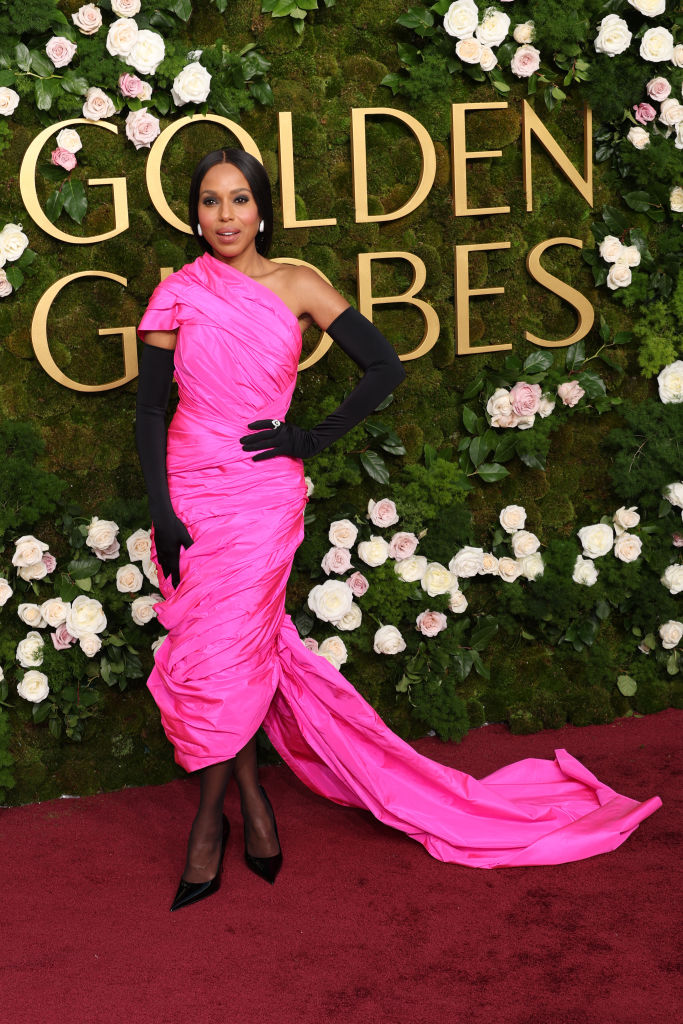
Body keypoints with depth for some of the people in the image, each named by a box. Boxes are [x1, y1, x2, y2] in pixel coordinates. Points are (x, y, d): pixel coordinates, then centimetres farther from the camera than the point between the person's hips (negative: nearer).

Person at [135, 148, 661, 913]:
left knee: (221, 660, -5)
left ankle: (210, 821, 12)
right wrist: (160, 509, -5)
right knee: (245, 654, 5)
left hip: (261, 497, -2)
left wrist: (311, 440, -2)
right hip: (188, 496, 2)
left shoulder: (296, 288, 0)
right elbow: (150, 407, 3)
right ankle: (252, 807, 23)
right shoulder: (177, 295, 3)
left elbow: (385, 367, 3)